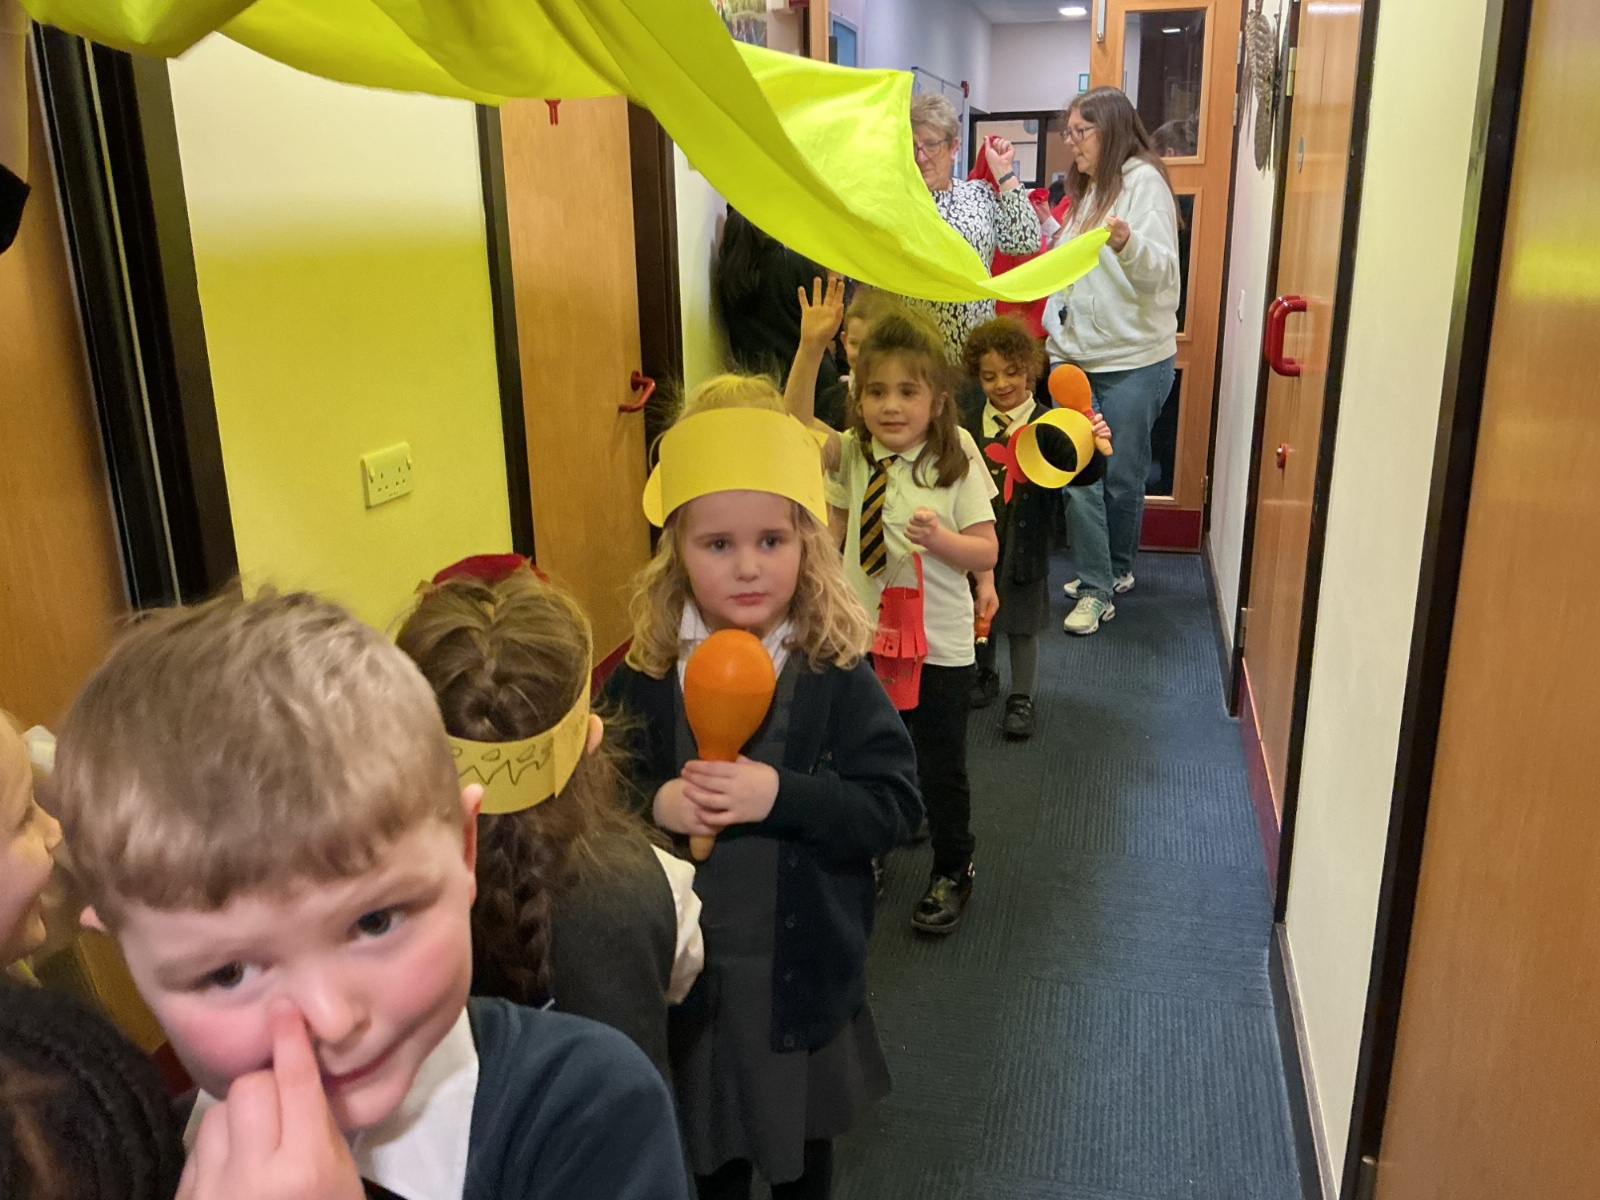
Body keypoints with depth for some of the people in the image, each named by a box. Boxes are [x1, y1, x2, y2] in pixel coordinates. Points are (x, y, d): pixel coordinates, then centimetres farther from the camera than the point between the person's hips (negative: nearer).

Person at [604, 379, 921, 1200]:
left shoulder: (836, 676, -16)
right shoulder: (642, 677, -10)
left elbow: (895, 810, -17)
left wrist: (781, 795, -31)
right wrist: (652, 803, -24)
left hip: (805, 973, -1)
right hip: (686, 970, 2)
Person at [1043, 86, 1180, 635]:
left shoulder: (1144, 181, -7)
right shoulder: (1088, 188, 19)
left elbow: (1160, 270, -21)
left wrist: (1128, 243, -40)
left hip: (1132, 362, -7)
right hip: (1074, 355, 7)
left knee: (1121, 476, 4)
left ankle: (1116, 570, 24)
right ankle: (1095, 586, 7)